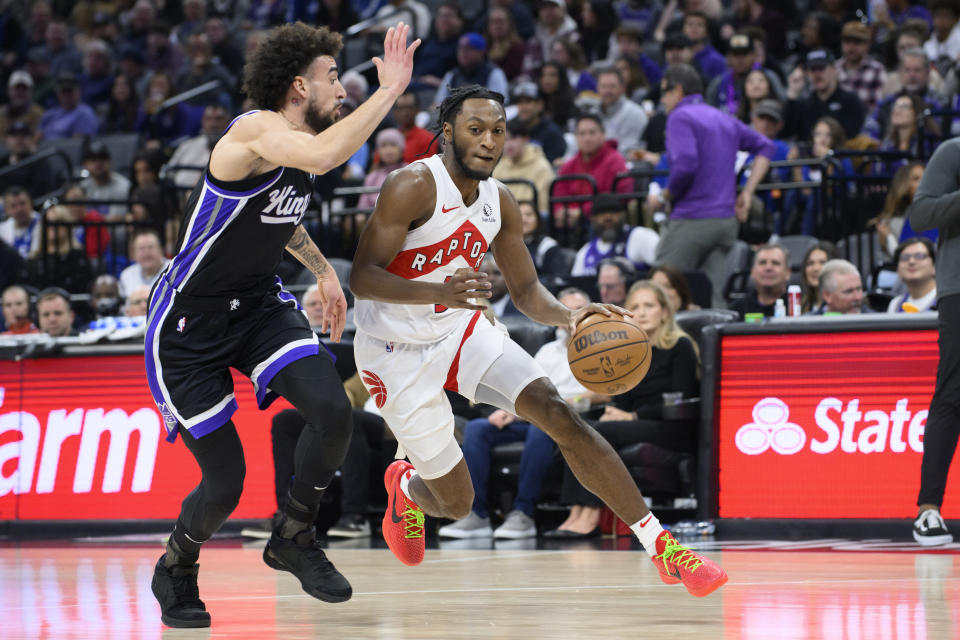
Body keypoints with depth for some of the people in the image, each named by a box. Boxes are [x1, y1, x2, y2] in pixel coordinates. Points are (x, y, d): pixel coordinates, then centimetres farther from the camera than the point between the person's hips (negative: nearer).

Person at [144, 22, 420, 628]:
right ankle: (176, 569, 28)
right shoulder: (256, 130, -24)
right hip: (188, 324, -7)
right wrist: (390, 89, -39)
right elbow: (322, 157, -46)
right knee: (225, 485, -4)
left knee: (333, 413, -19)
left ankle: (294, 539, 5)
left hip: (257, 305, 7)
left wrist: (323, 269, 17)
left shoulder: (301, 144, 3)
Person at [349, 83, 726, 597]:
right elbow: (362, 278, -28)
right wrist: (439, 293, -45)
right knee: (456, 504, 0)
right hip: (396, 352, -5)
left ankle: (661, 546, -14)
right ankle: (404, 486, 40)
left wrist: (569, 318, -16)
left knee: (558, 414, -16)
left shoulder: (500, 203, -2)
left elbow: (526, 290, 7)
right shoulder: (413, 187, -23)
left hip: (462, 331, 5)